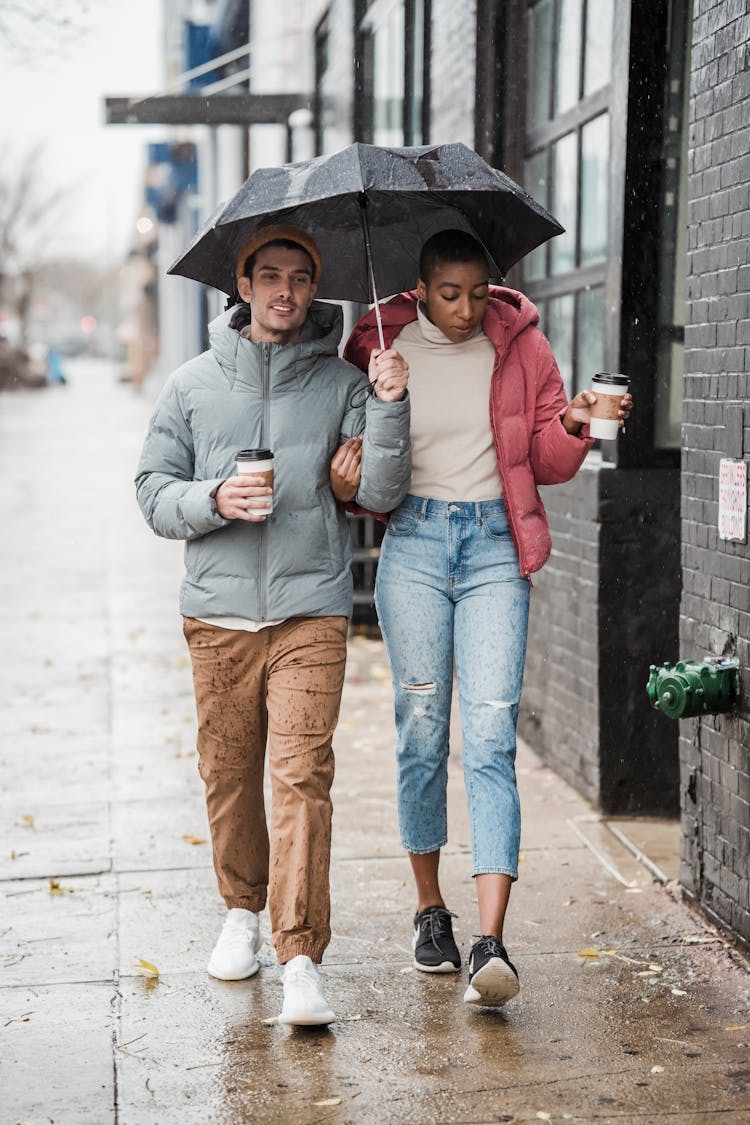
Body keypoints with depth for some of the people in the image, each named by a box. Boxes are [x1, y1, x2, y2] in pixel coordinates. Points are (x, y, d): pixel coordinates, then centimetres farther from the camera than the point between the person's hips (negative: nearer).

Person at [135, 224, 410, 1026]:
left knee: (302, 776, -10)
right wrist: (214, 500, -11)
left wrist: (389, 407, -15)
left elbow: (380, 493, -2)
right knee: (228, 773, 8)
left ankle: (301, 960, -10)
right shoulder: (194, 384, 10)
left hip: (311, 609, -2)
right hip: (217, 610, 2)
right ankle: (242, 911, 31)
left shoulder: (342, 384, 6)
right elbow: (154, 492, 8)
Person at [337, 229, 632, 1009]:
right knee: (422, 731, 5)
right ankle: (429, 907, 23)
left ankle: (490, 942, -14)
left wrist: (572, 424, -11)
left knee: (490, 737, -9)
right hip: (413, 542, 1)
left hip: (494, 545, 0)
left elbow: (547, 462, 10)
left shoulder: (518, 343, 4)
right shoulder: (383, 348, 3)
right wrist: (347, 477, -10)